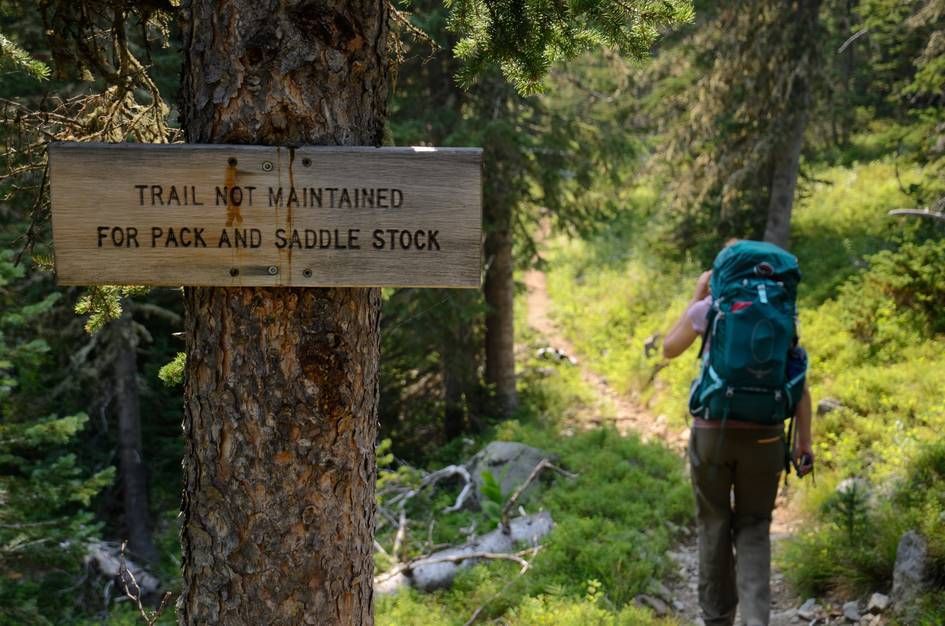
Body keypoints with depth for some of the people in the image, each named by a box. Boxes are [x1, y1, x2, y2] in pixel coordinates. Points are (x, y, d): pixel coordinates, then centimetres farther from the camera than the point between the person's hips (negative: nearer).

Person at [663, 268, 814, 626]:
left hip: (712, 431, -1)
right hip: (763, 435, 2)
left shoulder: (708, 309, -3)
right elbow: (799, 382, 0)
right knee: (752, 530, 13)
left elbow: (669, 350, 14)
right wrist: (805, 442, 3)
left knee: (714, 526, 16)